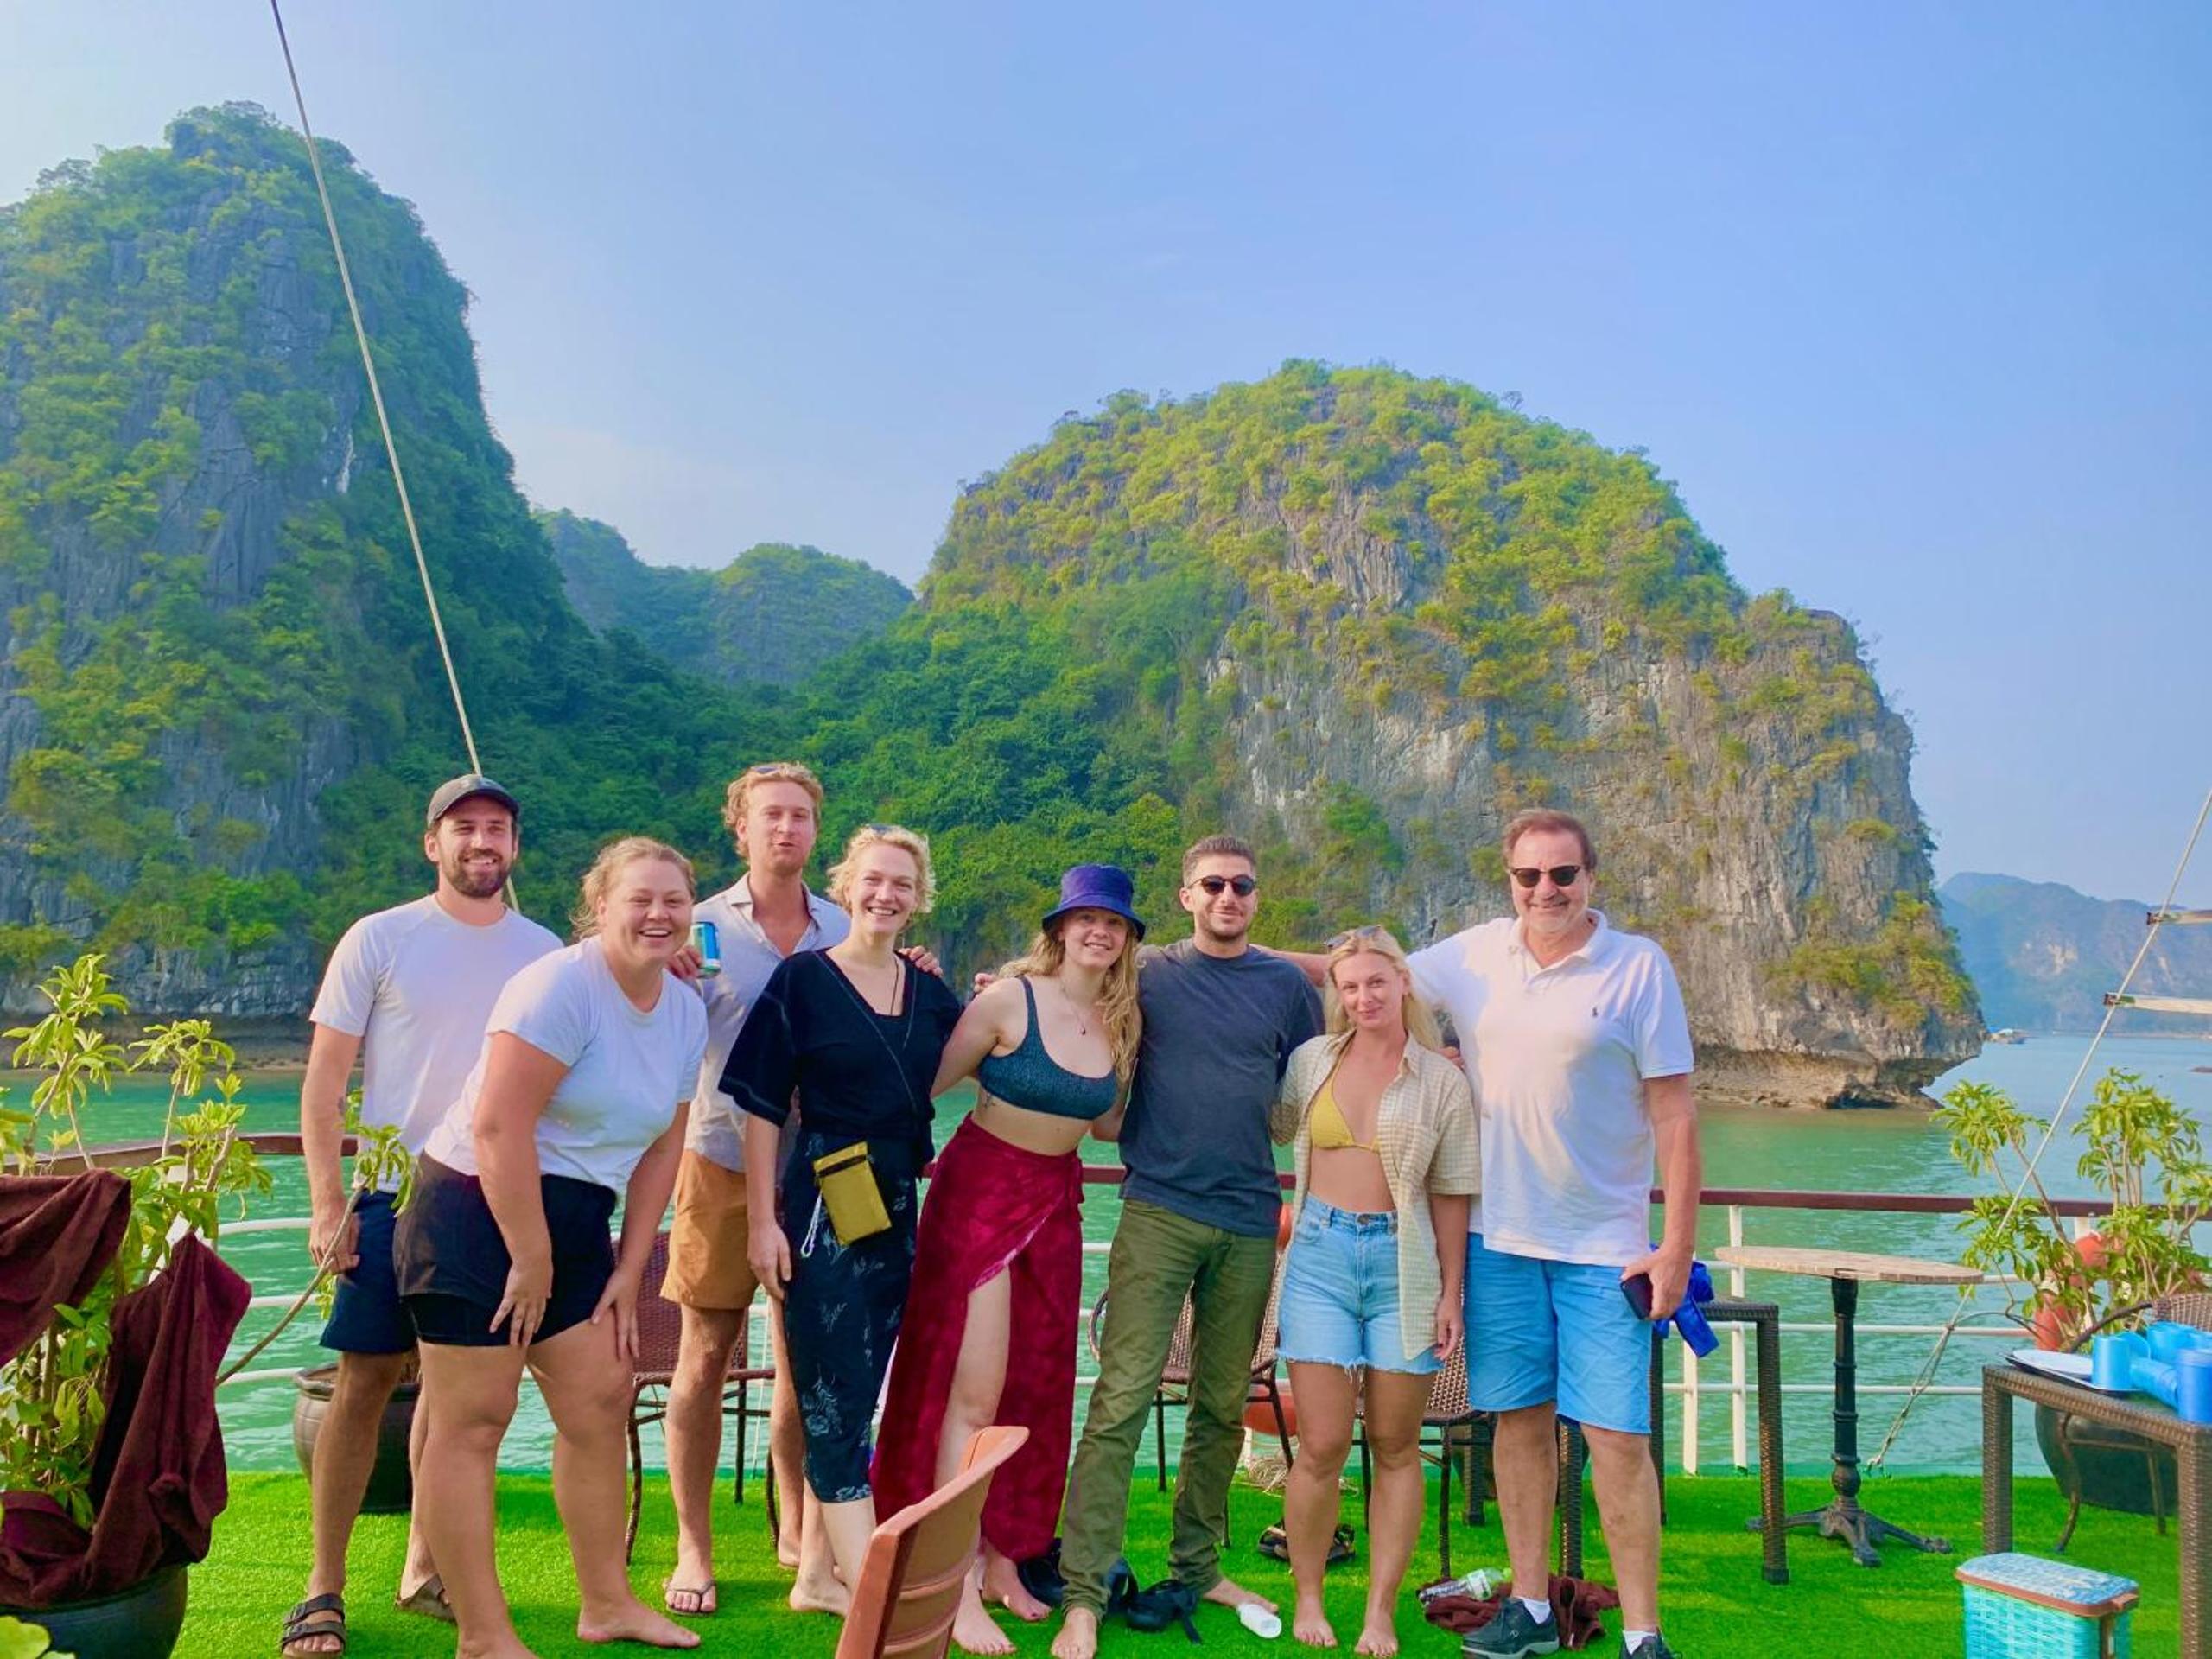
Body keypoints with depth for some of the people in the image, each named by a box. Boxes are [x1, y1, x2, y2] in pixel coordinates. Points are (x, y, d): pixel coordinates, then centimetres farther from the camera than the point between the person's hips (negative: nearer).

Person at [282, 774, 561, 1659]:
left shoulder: (543, 951, 5)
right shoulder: (378, 939, -2)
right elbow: (323, 1078, -2)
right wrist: (327, 1204, -9)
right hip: (394, 1195, -2)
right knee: (366, 1380, 0)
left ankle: (424, 1568, 23)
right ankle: (324, 1587, 12)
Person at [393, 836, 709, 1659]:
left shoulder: (686, 1012, 5)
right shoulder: (561, 986, -18)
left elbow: (661, 1146, 10)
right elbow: (499, 1126, -23)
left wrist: (629, 1270, 6)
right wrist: (531, 1262, -17)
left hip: (573, 1222, 8)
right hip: (477, 1213, -8)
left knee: (602, 1406, 10)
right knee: (472, 1424, 0)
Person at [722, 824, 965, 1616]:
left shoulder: (932, 994, 9)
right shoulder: (802, 978, -4)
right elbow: (762, 1107, -5)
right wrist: (762, 1221, -10)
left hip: (898, 1210, 6)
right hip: (822, 1208, -5)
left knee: (856, 1399, 12)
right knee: (834, 1402, -5)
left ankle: (819, 1573, 26)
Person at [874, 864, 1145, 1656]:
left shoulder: (1121, 1023, 3)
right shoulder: (1011, 999, -14)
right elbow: (927, 1082, -12)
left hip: (1058, 1198, 6)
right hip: (983, 1187, -6)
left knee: (1037, 1389, 11)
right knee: (973, 1390, -5)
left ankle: (1003, 1562, 26)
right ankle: (960, 1590, 2)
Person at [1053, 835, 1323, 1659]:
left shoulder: (1287, 985, 9)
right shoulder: (1145, 973, 3)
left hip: (1250, 1222, 3)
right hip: (1159, 1211, -3)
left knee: (1223, 1407, 12)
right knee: (1122, 1399, -8)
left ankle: (1197, 1567, 28)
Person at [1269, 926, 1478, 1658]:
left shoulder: (1442, 1080, 2)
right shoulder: (1310, 1061, 5)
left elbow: (1450, 1195, 4)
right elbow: (1274, 1129, 23)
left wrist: (1451, 1295, 2)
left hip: (1404, 1262, 0)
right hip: (1321, 1254, 0)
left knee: (1395, 1447, 6)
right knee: (1322, 1445, -2)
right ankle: (1308, 1598, 17)